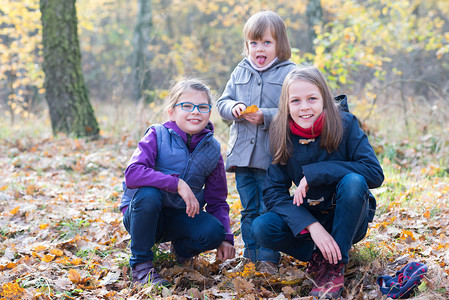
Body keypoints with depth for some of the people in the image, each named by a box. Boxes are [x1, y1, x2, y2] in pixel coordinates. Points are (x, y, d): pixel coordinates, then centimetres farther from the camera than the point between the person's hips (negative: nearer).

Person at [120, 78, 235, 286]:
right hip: (142, 214, -3)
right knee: (148, 193, -37)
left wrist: (226, 238, -9)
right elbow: (132, 174, -29)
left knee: (214, 232, -26)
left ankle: (182, 248, 12)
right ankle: (140, 263, -17)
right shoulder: (158, 136, -13)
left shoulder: (212, 150, -1)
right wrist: (177, 184, -35)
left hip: (179, 218, 3)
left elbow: (217, 200, 5)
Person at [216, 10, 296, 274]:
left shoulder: (289, 73, -4)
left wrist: (265, 116, -20)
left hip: (272, 155, -5)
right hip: (242, 152, 5)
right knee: (249, 210, 12)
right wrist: (233, 108, -7)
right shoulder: (240, 72, 12)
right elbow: (223, 102, 14)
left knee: (269, 210, -1)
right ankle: (251, 256, 22)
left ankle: (268, 258, 8)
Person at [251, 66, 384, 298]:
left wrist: (314, 172, -28)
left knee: (353, 181, -33)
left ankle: (334, 266, -20)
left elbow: (375, 173, -24)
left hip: (349, 219, -1)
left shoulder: (345, 124, -15)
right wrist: (311, 226, -28)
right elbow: (273, 192, -13)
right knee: (261, 228, -25)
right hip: (309, 217, 2)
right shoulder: (282, 136, -9)